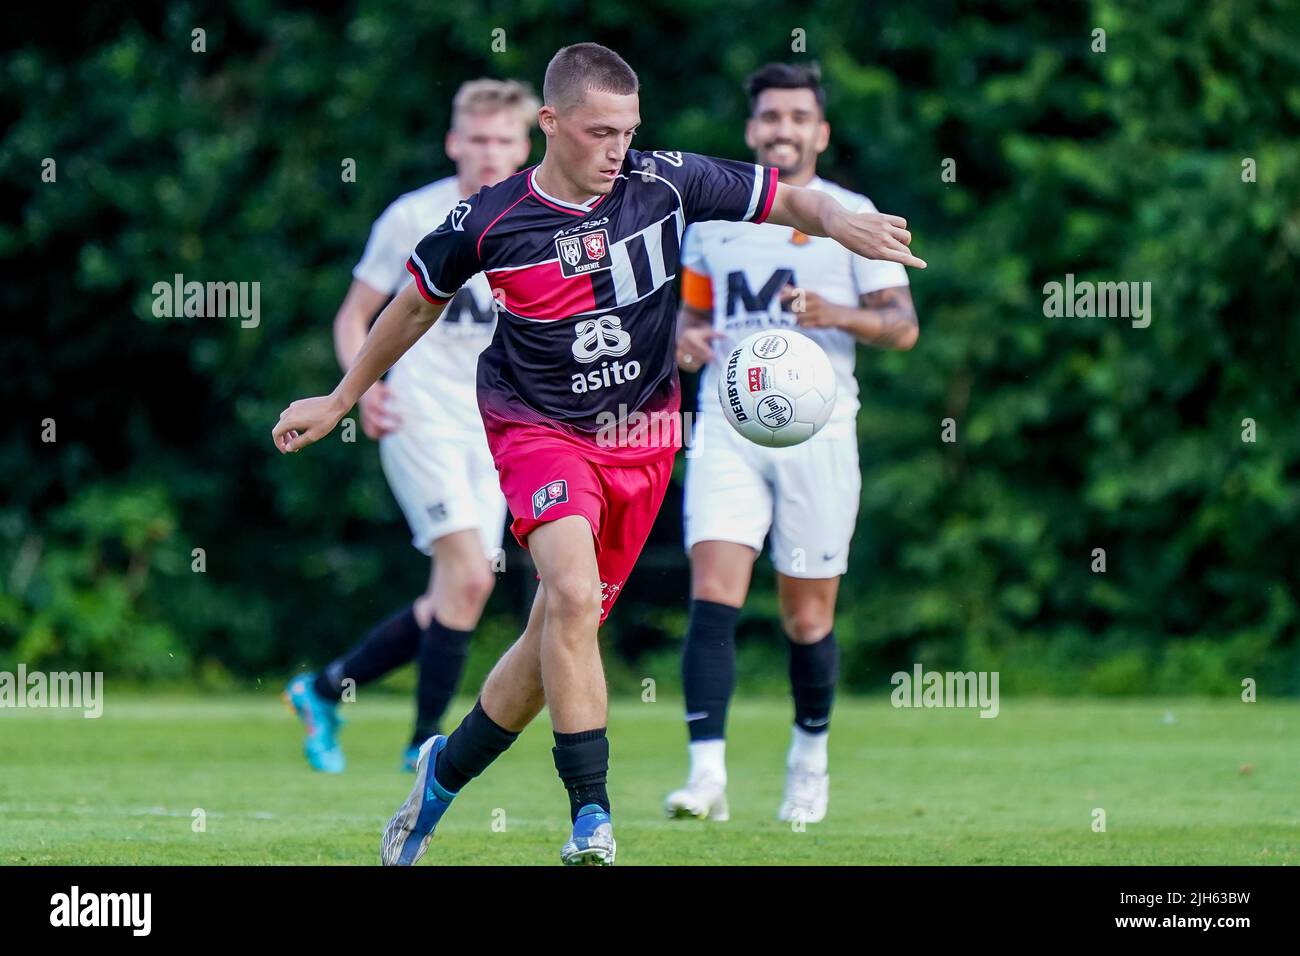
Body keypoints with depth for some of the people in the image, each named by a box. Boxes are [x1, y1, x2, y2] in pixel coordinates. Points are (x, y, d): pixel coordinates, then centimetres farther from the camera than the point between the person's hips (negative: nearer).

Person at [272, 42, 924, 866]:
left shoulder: (666, 183, -7)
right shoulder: (490, 220, -10)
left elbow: (785, 200, 3)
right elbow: (418, 304, 8)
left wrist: (840, 223, -20)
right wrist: (339, 401, 17)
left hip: (642, 441, 3)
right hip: (538, 427, -3)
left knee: (559, 633, 8)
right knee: (573, 597, -27)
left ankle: (446, 770, 32)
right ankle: (592, 817, -25)